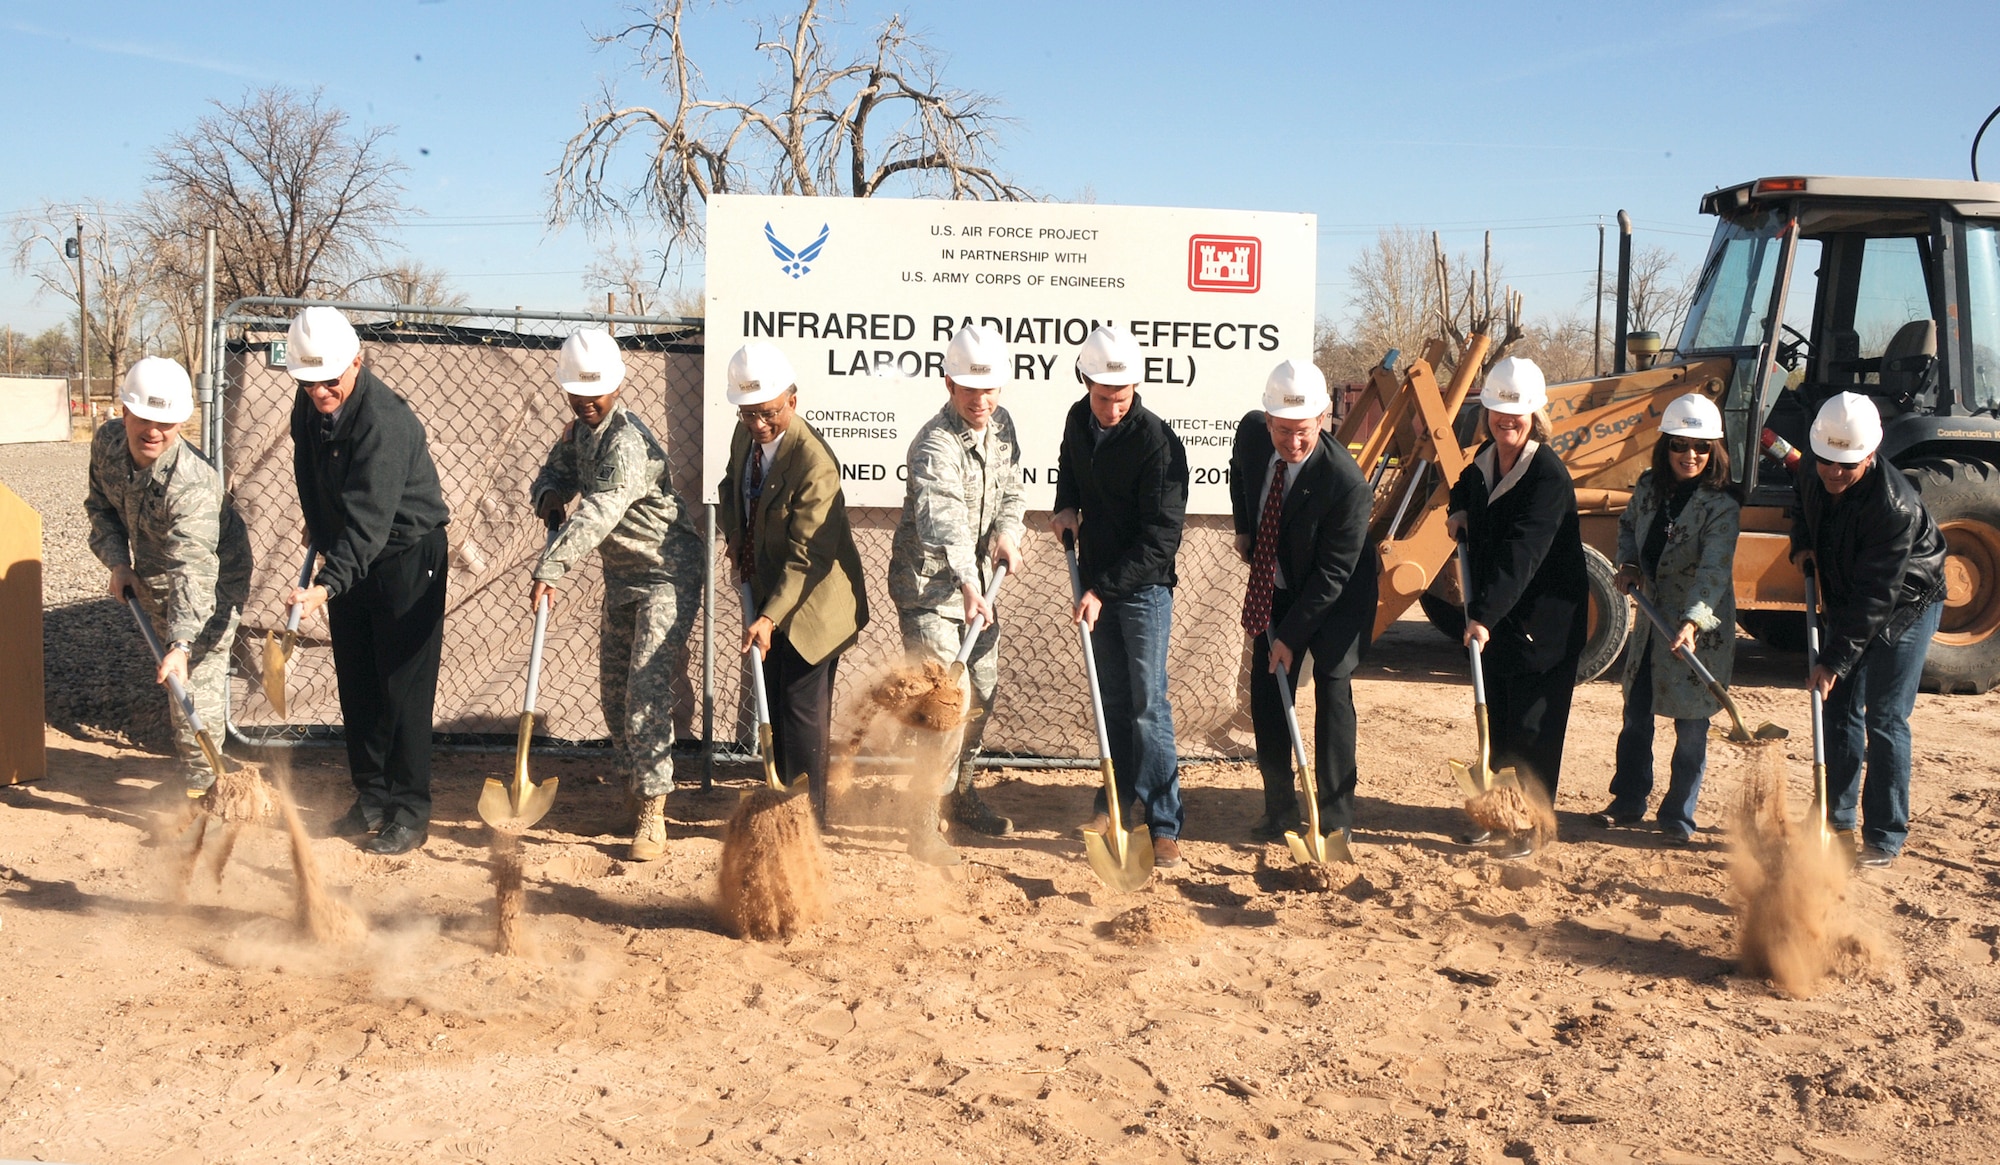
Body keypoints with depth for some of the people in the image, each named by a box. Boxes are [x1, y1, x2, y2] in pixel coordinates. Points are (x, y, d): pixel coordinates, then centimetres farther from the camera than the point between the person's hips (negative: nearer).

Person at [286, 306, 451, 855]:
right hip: (348, 560, 8)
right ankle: (372, 798, 23)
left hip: (407, 557, -8)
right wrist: (317, 527, 21)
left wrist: (325, 585, -45)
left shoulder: (384, 420, -29)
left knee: (404, 687, -5)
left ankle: (410, 811, 3)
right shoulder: (309, 407, -3)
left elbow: (368, 520, -36)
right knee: (357, 686, 12)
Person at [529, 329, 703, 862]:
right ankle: (630, 783, 30)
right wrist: (549, 493, -12)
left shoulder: (628, 442, -26)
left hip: (667, 573, -9)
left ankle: (652, 815, -16)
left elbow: (598, 513, -38)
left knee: (647, 684, -18)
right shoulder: (580, 431, 5)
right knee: (613, 684, 13)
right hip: (622, 575, 9)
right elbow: (555, 471, 15)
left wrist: (550, 570, -48)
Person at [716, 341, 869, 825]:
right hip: (767, 592, 9)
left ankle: (810, 817, 9)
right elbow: (731, 487, 21)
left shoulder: (814, 462, -27)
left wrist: (768, 618, -35)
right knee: (774, 703, 18)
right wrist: (735, 536, 3)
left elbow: (807, 556, -28)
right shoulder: (746, 435, -1)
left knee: (802, 707, -3)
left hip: (810, 600, -9)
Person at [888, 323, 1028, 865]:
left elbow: (1012, 487, 16)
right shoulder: (936, 446, -26)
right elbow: (944, 520, -42)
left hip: (977, 579, 8)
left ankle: (960, 793, 38)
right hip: (929, 583, -8)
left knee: (982, 689, 17)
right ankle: (923, 827, -5)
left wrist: (1007, 531, -5)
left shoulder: (1002, 425, 0)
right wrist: (968, 586, -57)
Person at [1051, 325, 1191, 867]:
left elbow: (1159, 539, -21)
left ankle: (1164, 823, -2)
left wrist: (1102, 591, -23)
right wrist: (1066, 507, 3)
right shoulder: (1078, 419, -1)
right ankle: (1119, 797, 27)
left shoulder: (1157, 442, -21)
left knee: (1147, 703, -7)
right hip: (1097, 578, 6)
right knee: (1112, 695, 14)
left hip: (1143, 585, -6)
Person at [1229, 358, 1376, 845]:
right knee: (1266, 694, 4)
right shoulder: (1251, 432, -16)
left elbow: (1332, 574, -26)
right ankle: (1279, 811, 15)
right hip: (1274, 589, 5)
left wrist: (1291, 635, -24)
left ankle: (1336, 818, 1)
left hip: (1337, 599, -5)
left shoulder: (1346, 482, -32)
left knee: (1332, 689, -9)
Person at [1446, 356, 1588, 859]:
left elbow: (1520, 555, -32)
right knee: (1495, 717, 15)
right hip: (1493, 613, 7)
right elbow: (1467, 488, 29)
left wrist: (1485, 615, -40)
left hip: (1545, 619, -7)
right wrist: (1459, 510, 6)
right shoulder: (1486, 459, 3)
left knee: (1533, 723, 0)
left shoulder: (1549, 476, -21)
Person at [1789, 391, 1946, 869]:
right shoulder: (1814, 476, -11)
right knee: (1839, 711, 9)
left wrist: (1835, 660, -32)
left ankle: (1885, 838, 1)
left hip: (1905, 606, -7)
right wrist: (1802, 544, -4)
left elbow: (1875, 597, -32)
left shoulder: (1894, 506, -33)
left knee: (1884, 720, -8)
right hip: (1845, 602, 7)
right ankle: (1837, 821, 20)